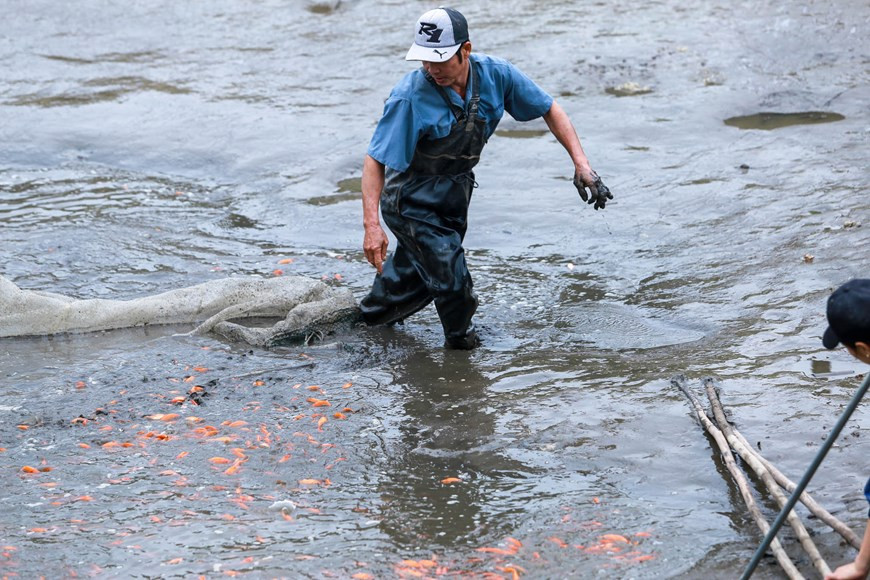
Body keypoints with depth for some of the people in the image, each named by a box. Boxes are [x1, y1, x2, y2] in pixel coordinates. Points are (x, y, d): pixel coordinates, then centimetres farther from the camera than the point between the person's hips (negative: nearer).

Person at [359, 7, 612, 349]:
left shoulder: (496, 76, -16)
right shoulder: (410, 97, -29)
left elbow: (549, 109, -2)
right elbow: (376, 161, -27)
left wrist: (581, 163, -13)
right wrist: (371, 225, -37)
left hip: (455, 195, 6)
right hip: (412, 202, -6)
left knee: (416, 276, 22)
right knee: (453, 282, -10)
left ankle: (374, 315, 49)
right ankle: (460, 341, 19)